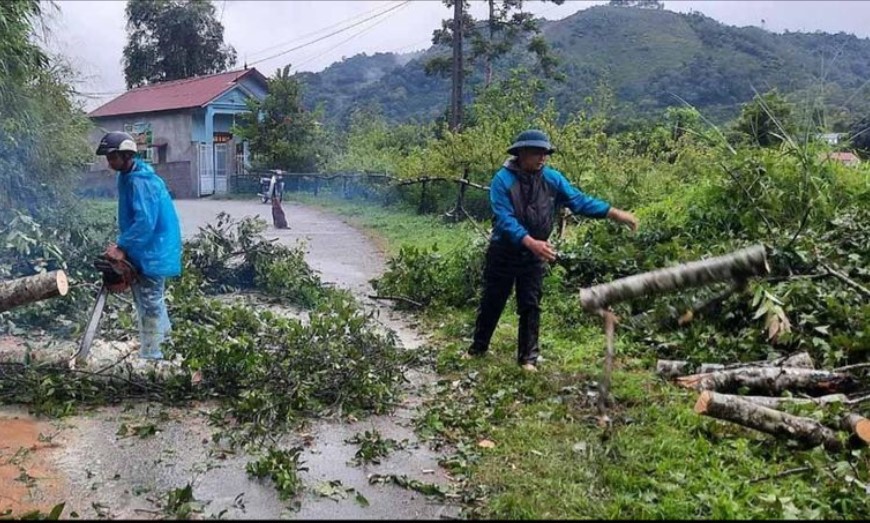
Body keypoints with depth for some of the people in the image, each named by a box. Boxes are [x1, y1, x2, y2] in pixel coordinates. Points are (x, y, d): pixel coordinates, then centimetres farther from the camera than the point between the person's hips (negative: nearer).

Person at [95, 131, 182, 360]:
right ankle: (161, 333, 34)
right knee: (148, 297, 19)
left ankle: (149, 354, 5)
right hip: (142, 248, 10)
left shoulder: (141, 181, -22)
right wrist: (122, 244, 6)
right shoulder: (128, 177, 9)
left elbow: (145, 222, -29)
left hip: (153, 249, -10)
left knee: (149, 302, -3)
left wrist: (122, 247, -24)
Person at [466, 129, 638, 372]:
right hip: (503, 252, -2)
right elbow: (505, 219, -27)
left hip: (534, 256, 3)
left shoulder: (552, 178, -6)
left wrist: (615, 213, -15)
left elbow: (579, 200, -6)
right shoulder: (503, 180, -18)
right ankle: (478, 347, 30)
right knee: (492, 302, 11)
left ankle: (528, 357, 17)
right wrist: (531, 242, -40)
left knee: (530, 306, 7)